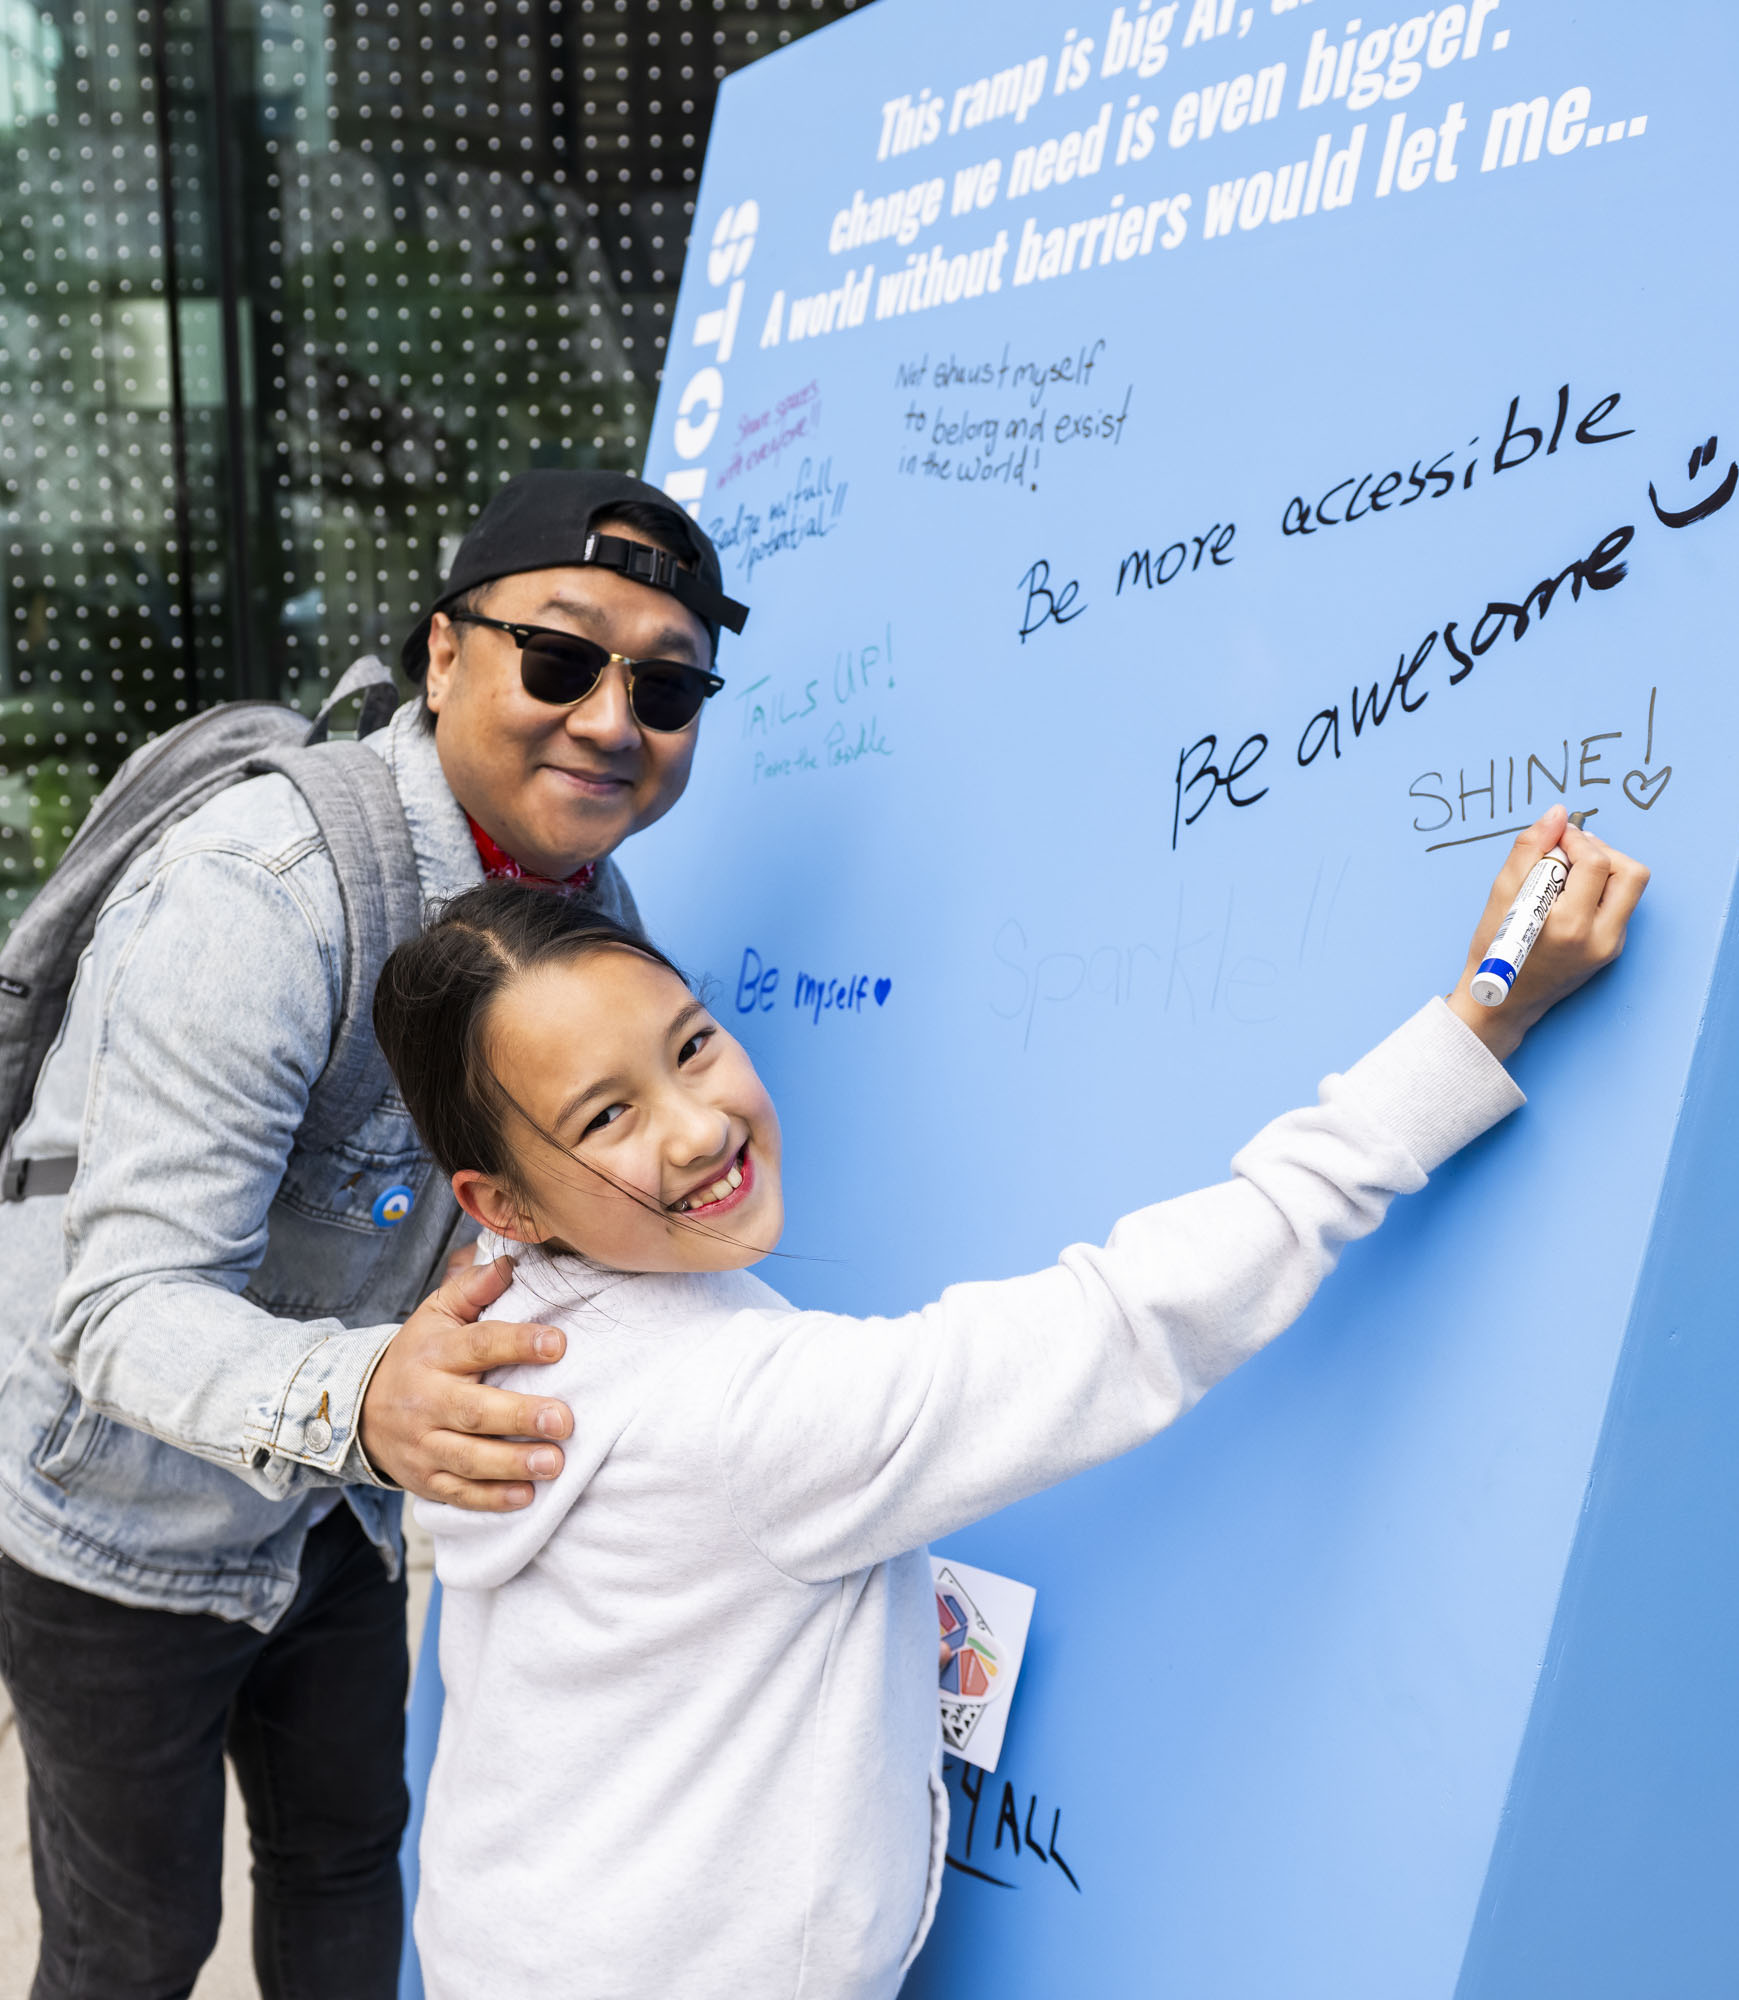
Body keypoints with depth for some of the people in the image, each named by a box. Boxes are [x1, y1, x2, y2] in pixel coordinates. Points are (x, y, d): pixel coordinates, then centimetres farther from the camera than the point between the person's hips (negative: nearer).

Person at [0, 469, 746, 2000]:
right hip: (131, 1519, -6)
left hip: (330, 1505, 6)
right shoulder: (257, 897, -32)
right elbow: (126, 1306, -37)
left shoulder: (594, 904, -8)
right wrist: (354, 1400, -55)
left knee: (349, 1849, 23)